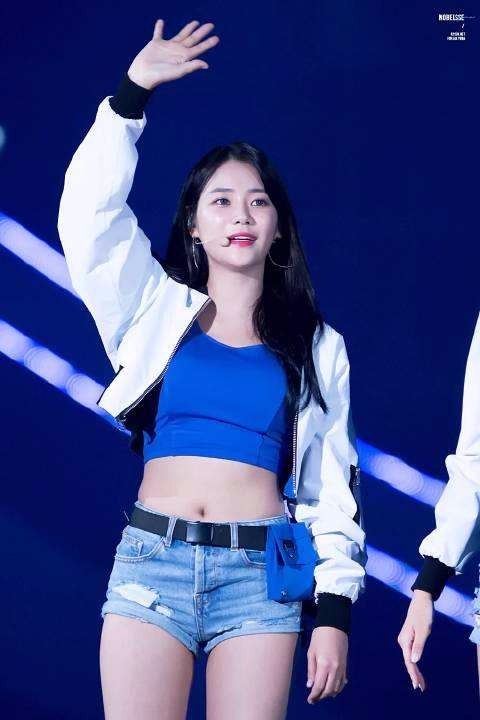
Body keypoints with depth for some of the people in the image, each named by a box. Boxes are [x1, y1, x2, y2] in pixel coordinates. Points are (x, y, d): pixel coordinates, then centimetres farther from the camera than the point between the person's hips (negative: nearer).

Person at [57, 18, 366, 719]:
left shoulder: (318, 347, 12)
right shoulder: (157, 310, 12)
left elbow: (333, 486, 10)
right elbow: (90, 212, -2)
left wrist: (334, 610, 3)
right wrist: (131, 93, -6)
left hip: (261, 574, 0)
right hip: (150, 557, 0)